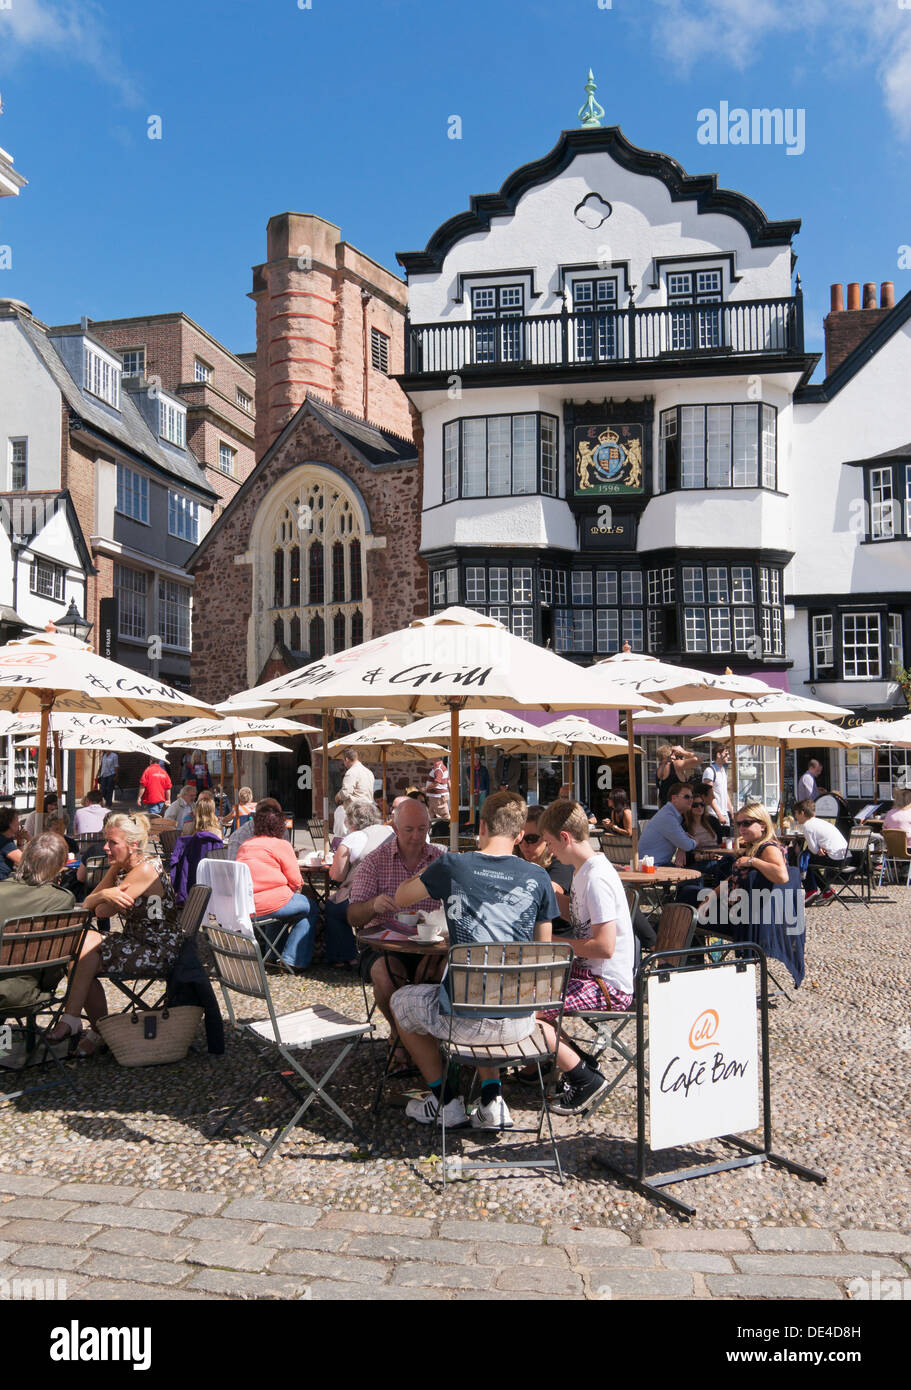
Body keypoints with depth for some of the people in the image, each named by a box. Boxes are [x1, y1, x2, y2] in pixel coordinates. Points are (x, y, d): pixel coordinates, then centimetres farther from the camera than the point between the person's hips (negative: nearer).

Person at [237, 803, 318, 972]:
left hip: (240, 907, 7)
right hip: (266, 905, -7)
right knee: (311, 908, 11)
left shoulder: (245, 845, 15)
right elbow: (296, 882, -4)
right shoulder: (281, 845, -4)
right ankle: (293, 959, 6)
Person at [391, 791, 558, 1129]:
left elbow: (400, 898, 13)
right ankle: (492, 1099, 23)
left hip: (464, 1021, -3)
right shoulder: (537, 877, 0)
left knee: (401, 1001, 29)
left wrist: (430, 869, 31)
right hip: (520, 1022, 3)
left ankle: (444, 1100, 28)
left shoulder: (452, 866, -6)